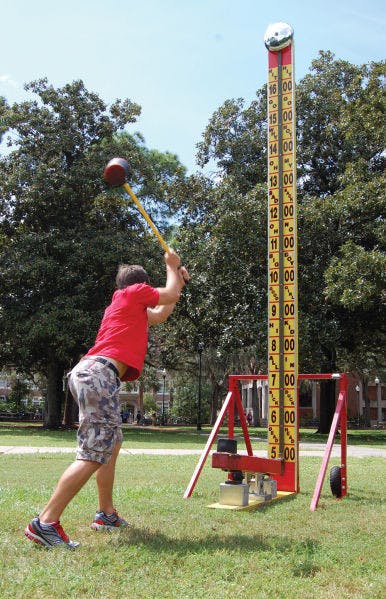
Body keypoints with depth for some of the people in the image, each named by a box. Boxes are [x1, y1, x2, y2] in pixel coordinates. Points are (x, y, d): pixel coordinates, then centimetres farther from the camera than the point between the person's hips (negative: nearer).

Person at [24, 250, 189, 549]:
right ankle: (46, 522, -19)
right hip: (99, 373, -10)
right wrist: (172, 266, 35)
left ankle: (106, 514, 28)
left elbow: (161, 314, 43)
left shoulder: (128, 307, 30)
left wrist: (178, 282, 49)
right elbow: (169, 295, 18)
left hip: (88, 372, 10)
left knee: (112, 445, 21)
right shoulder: (135, 292, 7)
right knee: (93, 455, -14)